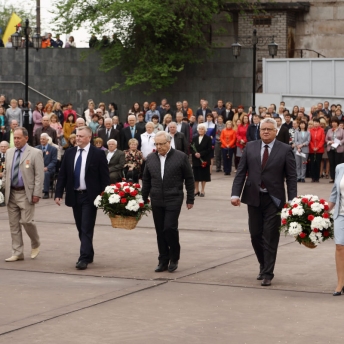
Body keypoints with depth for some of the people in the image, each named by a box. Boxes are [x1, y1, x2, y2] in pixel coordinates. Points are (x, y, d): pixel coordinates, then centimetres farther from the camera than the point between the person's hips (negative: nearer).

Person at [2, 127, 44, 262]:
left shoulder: (35, 153, -6)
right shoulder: (9, 152, 11)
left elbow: (39, 175, -9)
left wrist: (37, 194, -15)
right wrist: (4, 187, 8)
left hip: (26, 193, -5)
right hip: (11, 193, 5)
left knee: (26, 221, -10)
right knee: (14, 224, 6)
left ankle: (35, 244, 17)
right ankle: (17, 253, 12)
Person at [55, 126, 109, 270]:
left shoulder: (98, 154, -6)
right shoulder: (69, 153, 7)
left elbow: (104, 177, -5)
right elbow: (62, 175, 8)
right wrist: (58, 194, 1)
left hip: (90, 197, -5)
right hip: (74, 196, 5)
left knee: (87, 228, -9)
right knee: (81, 229, 12)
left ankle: (84, 258, -11)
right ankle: (88, 255, 24)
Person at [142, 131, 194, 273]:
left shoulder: (181, 157, -2)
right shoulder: (150, 158, 9)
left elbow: (189, 179, 2)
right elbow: (146, 180, 15)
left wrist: (190, 199, 1)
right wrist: (143, 199, 13)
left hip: (174, 200, -4)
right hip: (156, 201, 4)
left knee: (170, 228, -13)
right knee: (160, 231, 5)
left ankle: (174, 258, 5)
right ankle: (163, 261, 13)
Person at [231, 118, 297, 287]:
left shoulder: (285, 150, -4)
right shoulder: (250, 147, 5)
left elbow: (291, 177, -5)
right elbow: (241, 172, 4)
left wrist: (292, 202, -11)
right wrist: (235, 194, -7)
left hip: (274, 199, -3)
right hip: (253, 197, 3)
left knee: (270, 237, -1)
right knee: (255, 235, 9)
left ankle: (267, 273, 6)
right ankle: (264, 266, 28)